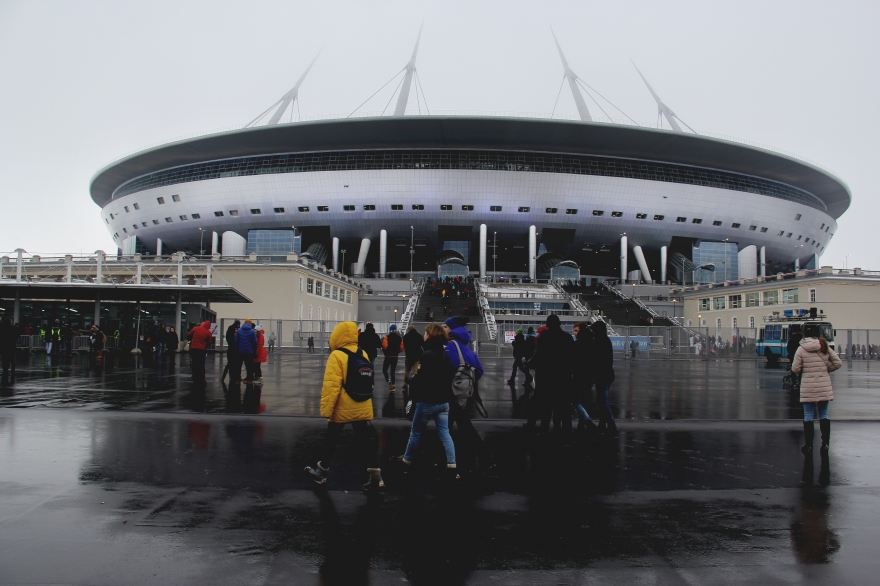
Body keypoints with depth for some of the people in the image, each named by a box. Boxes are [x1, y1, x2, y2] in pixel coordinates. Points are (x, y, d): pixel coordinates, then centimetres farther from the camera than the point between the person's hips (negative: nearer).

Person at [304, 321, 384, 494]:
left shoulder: (337, 356, -16)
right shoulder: (363, 354, 6)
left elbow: (331, 385, -20)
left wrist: (326, 410, -16)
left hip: (342, 408, -5)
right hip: (362, 407, 5)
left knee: (331, 440, 12)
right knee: (364, 440, 6)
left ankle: (321, 472, 28)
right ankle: (375, 475, -1)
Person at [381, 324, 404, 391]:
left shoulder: (387, 337, -12)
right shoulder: (400, 338, 1)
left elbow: (384, 346, -20)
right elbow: (401, 348, -2)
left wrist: (385, 352, 1)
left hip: (388, 356, -4)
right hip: (395, 356, 4)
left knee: (384, 370, 9)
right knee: (393, 371, 13)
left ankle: (388, 381, -18)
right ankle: (392, 386, 11)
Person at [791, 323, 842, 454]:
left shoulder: (801, 349, -8)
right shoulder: (825, 347, 1)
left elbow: (795, 369, -9)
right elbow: (837, 362, 3)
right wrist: (826, 369, 15)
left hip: (808, 388, -3)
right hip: (824, 387, 3)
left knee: (808, 416, 3)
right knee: (824, 415, 11)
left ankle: (808, 445, 6)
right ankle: (825, 444, 12)